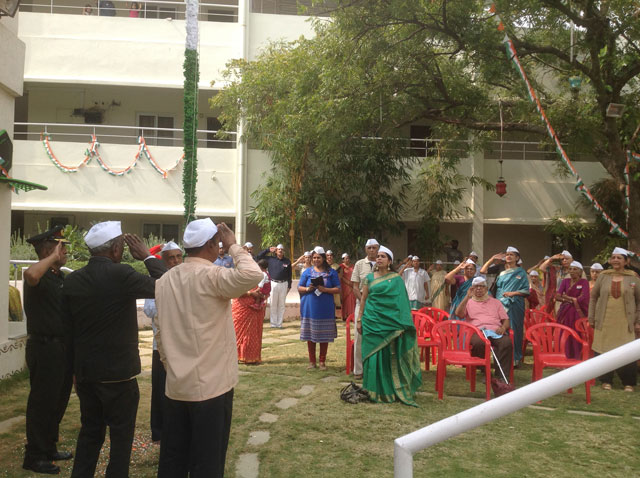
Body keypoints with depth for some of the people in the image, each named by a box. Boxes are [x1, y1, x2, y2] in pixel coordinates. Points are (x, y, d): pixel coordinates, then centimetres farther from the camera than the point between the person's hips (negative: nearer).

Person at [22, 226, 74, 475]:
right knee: (42, 403, 1)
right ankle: (34, 457, 14)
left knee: (58, 401, 18)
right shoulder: (41, 276, -14)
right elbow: (31, 274, -42)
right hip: (44, 347, -9)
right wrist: (53, 258, -27)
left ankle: (49, 449, 33)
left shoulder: (62, 277, 13)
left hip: (63, 347, 9)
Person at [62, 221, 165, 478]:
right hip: (118, 372, -6)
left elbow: (68, 330, 7)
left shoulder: (71, 280, 1)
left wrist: (76, 370, 16)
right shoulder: (121, 274, -18)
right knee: (121, 434, 8)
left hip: (85, 372, 6)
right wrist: (148, 257, -2)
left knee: (90, 431, 19)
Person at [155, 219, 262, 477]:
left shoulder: (165, 279, 7)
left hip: (176, 386, 7)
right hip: (211, 386, -7)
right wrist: (233, 246, -16)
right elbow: (253, 275, -32)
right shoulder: (211, 275, -16)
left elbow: (161, 332, 12)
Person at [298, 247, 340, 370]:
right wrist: (307, 289, -11)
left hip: (325, 308, -1)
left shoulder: (331, 272, 7)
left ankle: (322, 361, 13)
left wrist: (325, 289, -13)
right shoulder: (307, 272, 10)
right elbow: (299, 288, 10)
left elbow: (338, 289, 2)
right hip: (310, 308, 1)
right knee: (310, 334, 3)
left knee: (324, 335, 2)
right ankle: (312, 361, 15)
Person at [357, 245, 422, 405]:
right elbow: (363, 299, 10)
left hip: (390, 320, -1)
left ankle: (392, 389, 11)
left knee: (390, 355, 0)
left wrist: (401, 325, -7)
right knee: (374, 354, 1)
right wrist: (359, 319, 4)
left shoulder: (396, 279, 4)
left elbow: (401, 302, 1)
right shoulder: (369, 277, 8)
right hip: (372, 321, 1)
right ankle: (376, 390, 11)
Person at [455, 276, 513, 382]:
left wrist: (503, 328, -2)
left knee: (507, 342, -34)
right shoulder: (468, 302, 24)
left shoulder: (495, 302, 30)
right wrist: (467, 297, -1)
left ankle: (500, 376, -32)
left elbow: (506, 320, 22)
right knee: (479, 343, -39)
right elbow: (458, 314, 3)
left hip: (496, 331, 2)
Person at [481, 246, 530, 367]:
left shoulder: (521, 272, 8)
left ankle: (515, 359, 2)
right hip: (500, 305, 2)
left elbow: (526, 291, 4)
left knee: (513, 332, -4)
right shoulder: (501, 271, 14)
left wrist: (514, 293, -11)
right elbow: (483, 271, 10)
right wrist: (492, 259, 5)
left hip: (514, 306, -2)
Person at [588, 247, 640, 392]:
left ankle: (628, 383, 15)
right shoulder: (603, 276, 5)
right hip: (604, 322, 1)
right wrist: (591, 318, 6)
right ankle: (606, 381, 18)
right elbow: (593, 297, 10)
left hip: (625, 324, -1)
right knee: (603, 351, 3)